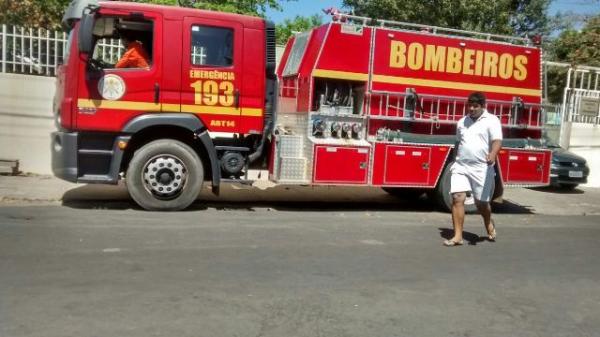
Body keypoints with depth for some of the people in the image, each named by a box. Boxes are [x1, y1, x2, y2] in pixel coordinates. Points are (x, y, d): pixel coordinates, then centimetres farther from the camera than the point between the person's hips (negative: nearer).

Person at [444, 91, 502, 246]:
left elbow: (497, 141, -17)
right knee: (457, 198, -9)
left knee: (482, 203, 8)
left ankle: (489, 223, 40)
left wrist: (492, 154, -36)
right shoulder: (462, 122, 15)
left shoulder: (491, 120, -2)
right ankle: (458, 236, -5)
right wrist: (455, 161, 27)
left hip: (481, 168, -4)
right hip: (460, 166, 4)